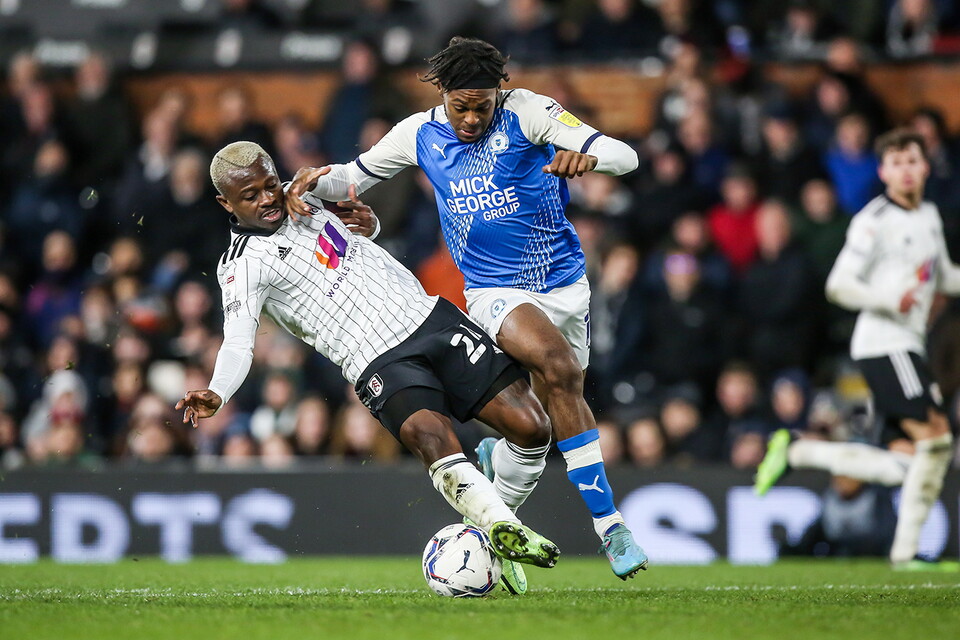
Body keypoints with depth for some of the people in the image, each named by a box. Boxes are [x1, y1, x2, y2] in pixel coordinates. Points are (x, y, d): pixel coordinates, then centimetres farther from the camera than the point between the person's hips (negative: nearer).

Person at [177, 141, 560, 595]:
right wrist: (215, 394, -37)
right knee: (431, 435, -37)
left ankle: (493, 533, 12)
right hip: (382, 365, -6)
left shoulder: (303, 198, 16)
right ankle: (504, 529, -33)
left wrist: (367, 222, 10)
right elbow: (238, 343, -17)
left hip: (432, 317, 6)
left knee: (530, 426, -6)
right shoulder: (243, 266, -4)